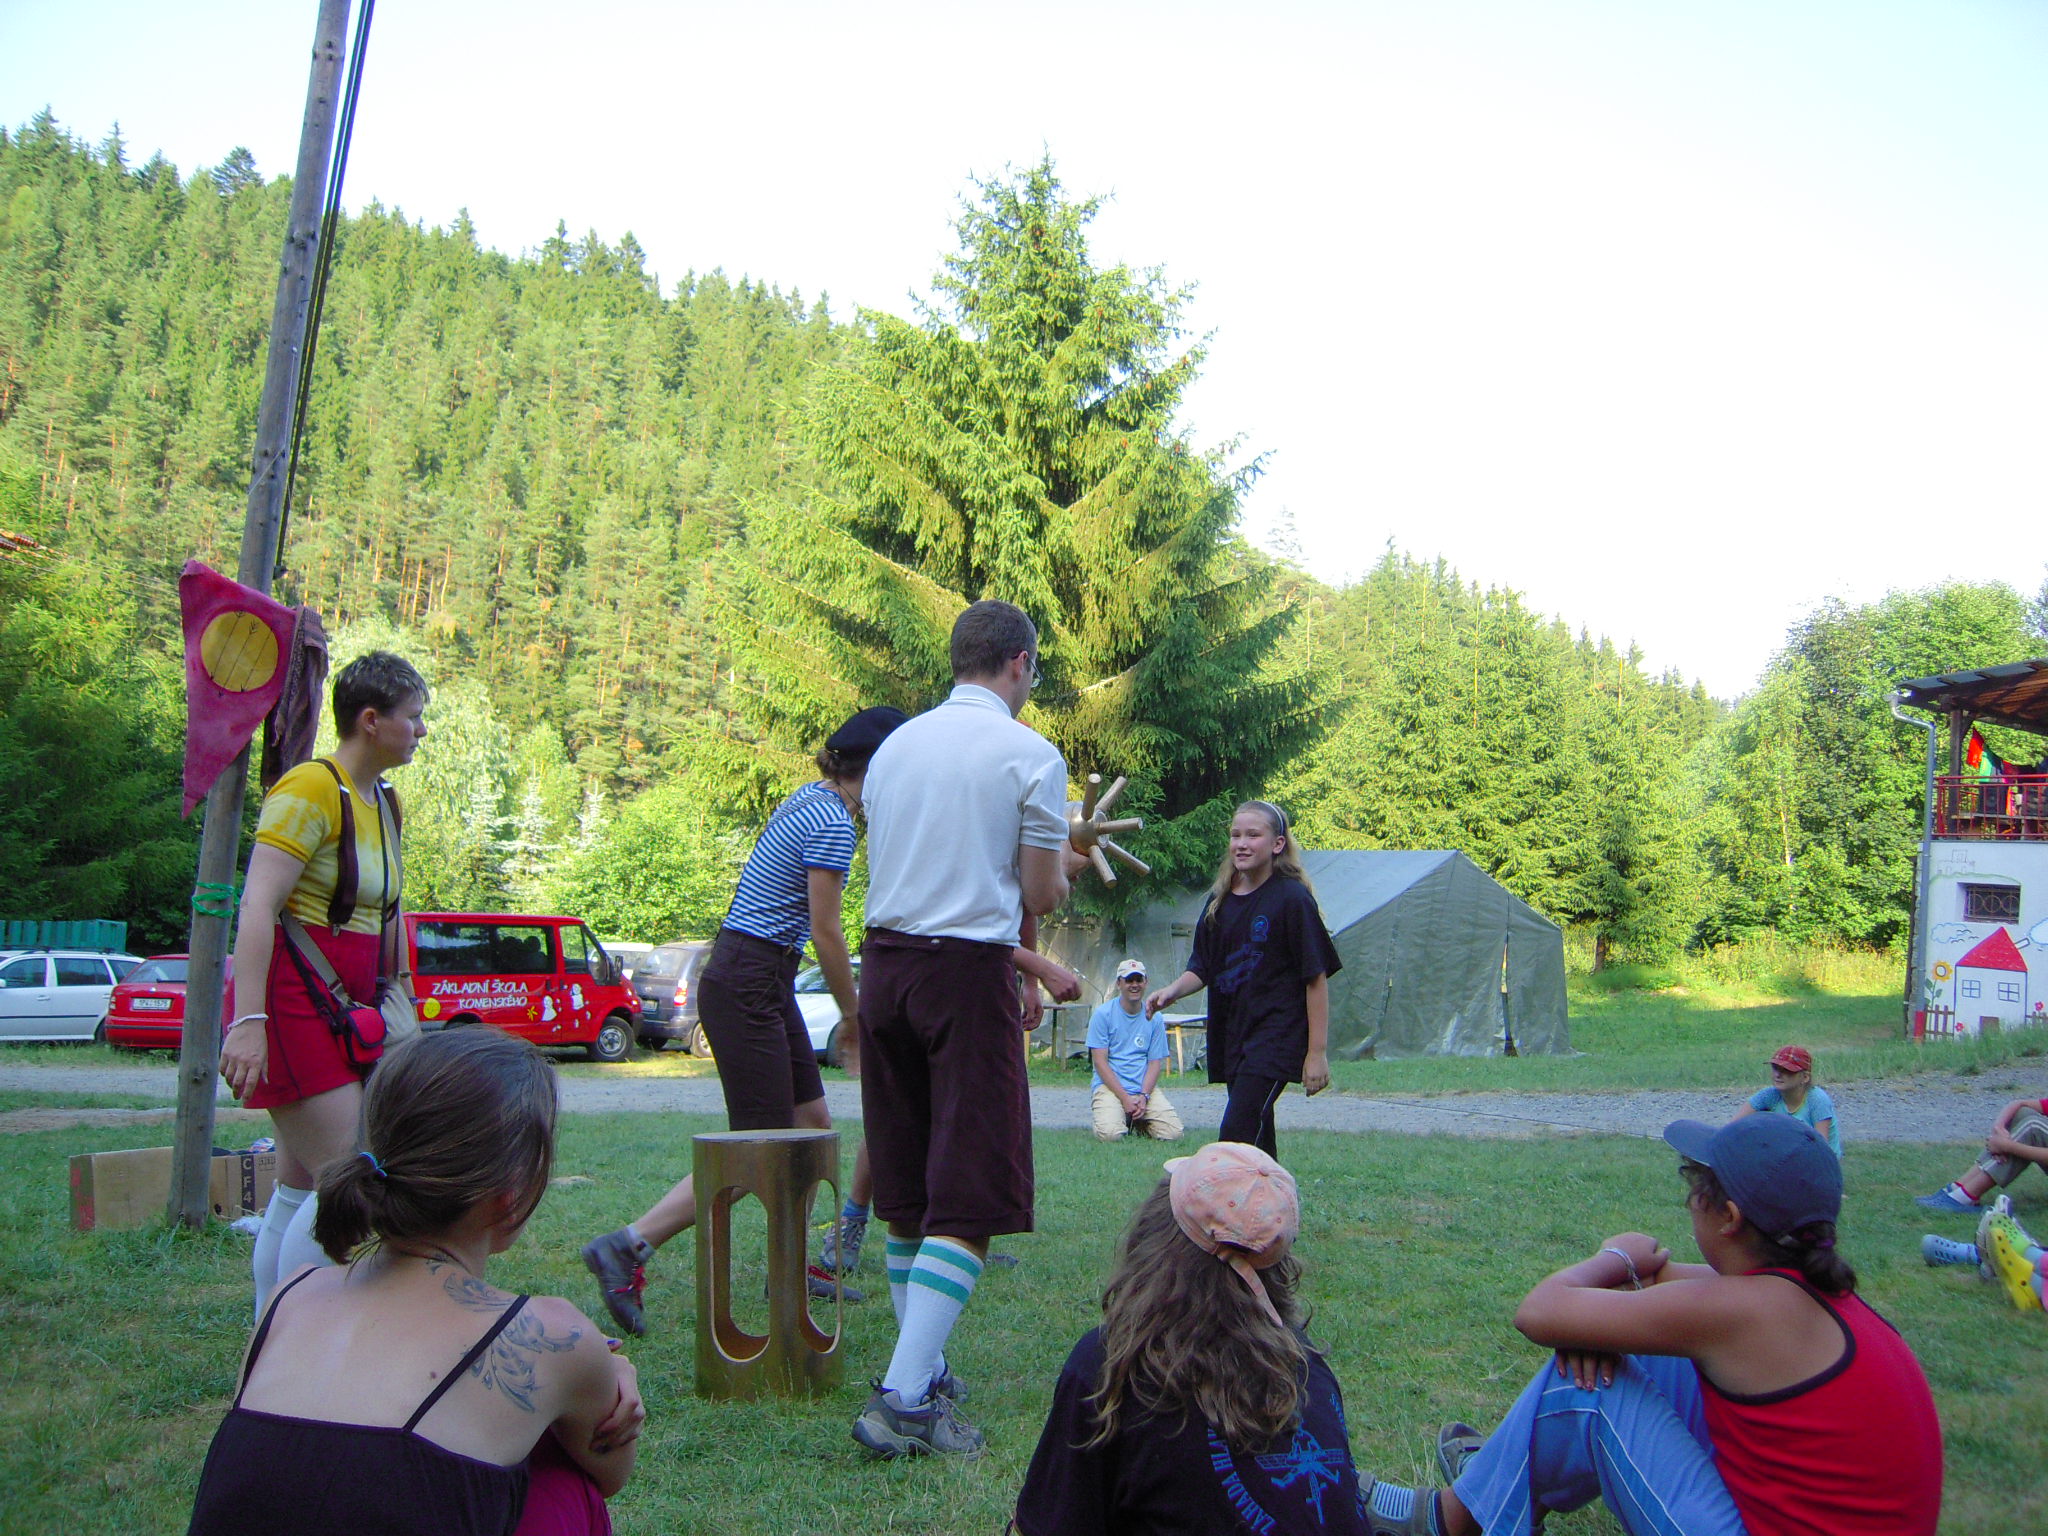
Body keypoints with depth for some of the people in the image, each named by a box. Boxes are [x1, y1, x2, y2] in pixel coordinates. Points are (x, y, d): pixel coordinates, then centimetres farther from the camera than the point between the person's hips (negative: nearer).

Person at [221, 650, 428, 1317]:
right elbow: (258, 905, -20)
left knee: (299, 1185, 11)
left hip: (344, 1008, 9)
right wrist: (249, 1017, -26)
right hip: (292, 997, -9)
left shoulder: (384, 801, 16)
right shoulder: (313, 788, -12)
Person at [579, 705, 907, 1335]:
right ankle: (626, 1247, -9)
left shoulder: (810, 799, 14)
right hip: (747, 986, -10)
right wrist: (853, 1019, -3)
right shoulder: (833, 823, -16)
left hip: (763, 981, 10)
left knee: (813, 1122, 14)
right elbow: (826, 932, -14)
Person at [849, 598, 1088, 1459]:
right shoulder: (1029, 755, -5)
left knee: (905, 1189, 14)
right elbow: (1042, 896, -4)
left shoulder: (895, 747, 14)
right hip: (970, 969, -6)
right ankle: (903, 1399, -10)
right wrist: (1061, 868, 22)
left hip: (885, 964, 7)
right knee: (970, 1198, -3)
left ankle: (923, 1369, 27)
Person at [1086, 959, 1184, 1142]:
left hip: (1145, 1087, 3)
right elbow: (1100, 1061, -7)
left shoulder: (1154, 1018, 8)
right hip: (1110, 1087, -3)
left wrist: (1143, 1096, -12)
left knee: (1173, 1133, -16)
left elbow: (1155, 1062, 5)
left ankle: (1138, 1121, 14)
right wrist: (1125, 1099, -15)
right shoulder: (1103, 1014, -2)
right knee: (1110, 1134, -28)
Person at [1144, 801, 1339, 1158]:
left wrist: (1317, 1052, -11)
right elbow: (1202, 968, 15)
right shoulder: (1219, 900, 10)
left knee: (1235, 1140, -17)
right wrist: (1173, 990, -7)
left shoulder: (1293, 898, -9)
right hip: (1232, 1038, 7)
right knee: (1258, 1147, 11)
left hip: (1276, 1038, -7)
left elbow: (1316, 977, -9)